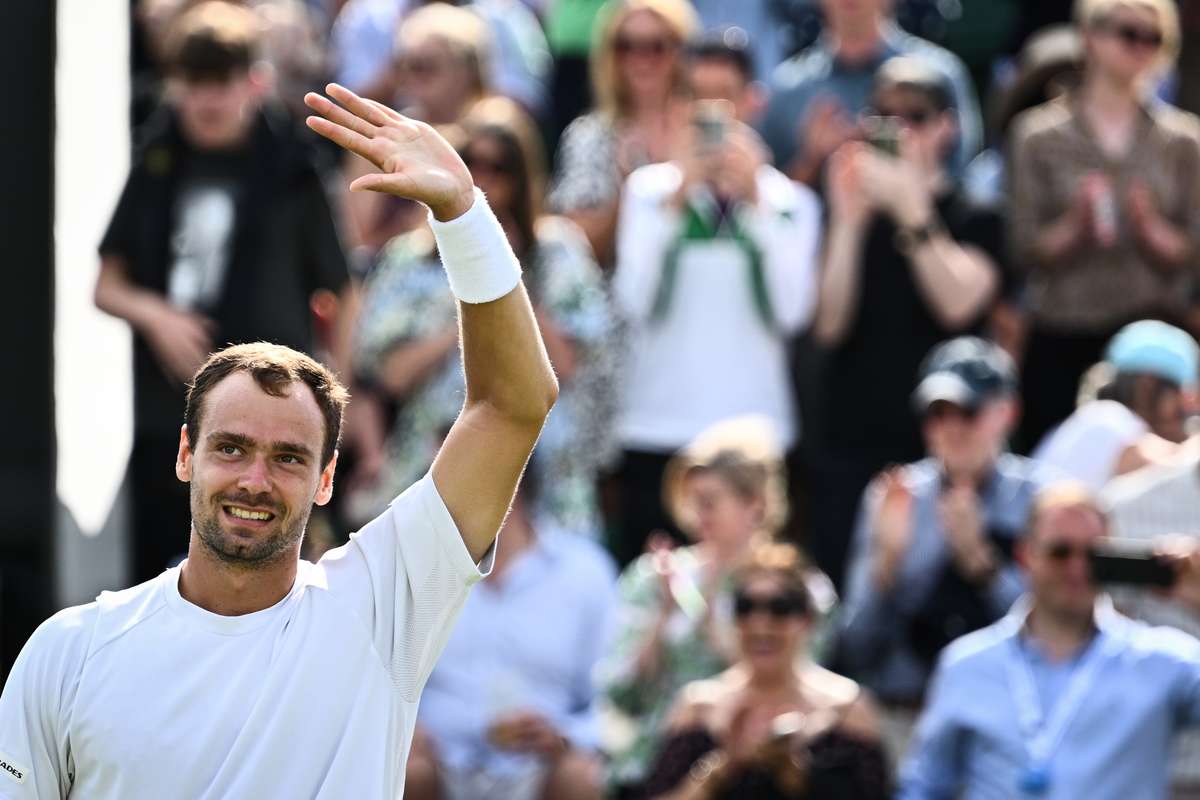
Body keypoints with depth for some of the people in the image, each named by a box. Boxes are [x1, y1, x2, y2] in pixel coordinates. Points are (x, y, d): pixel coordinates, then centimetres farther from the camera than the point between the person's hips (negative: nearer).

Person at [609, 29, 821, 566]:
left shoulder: (790, 200, 7)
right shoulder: (649, 188, 7)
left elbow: (792, 310, -8)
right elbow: (633, 301, -6)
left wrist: (755, 200, -7)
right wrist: (677, 201, -9)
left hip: (754, 431, 0)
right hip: (656, 429, 0)